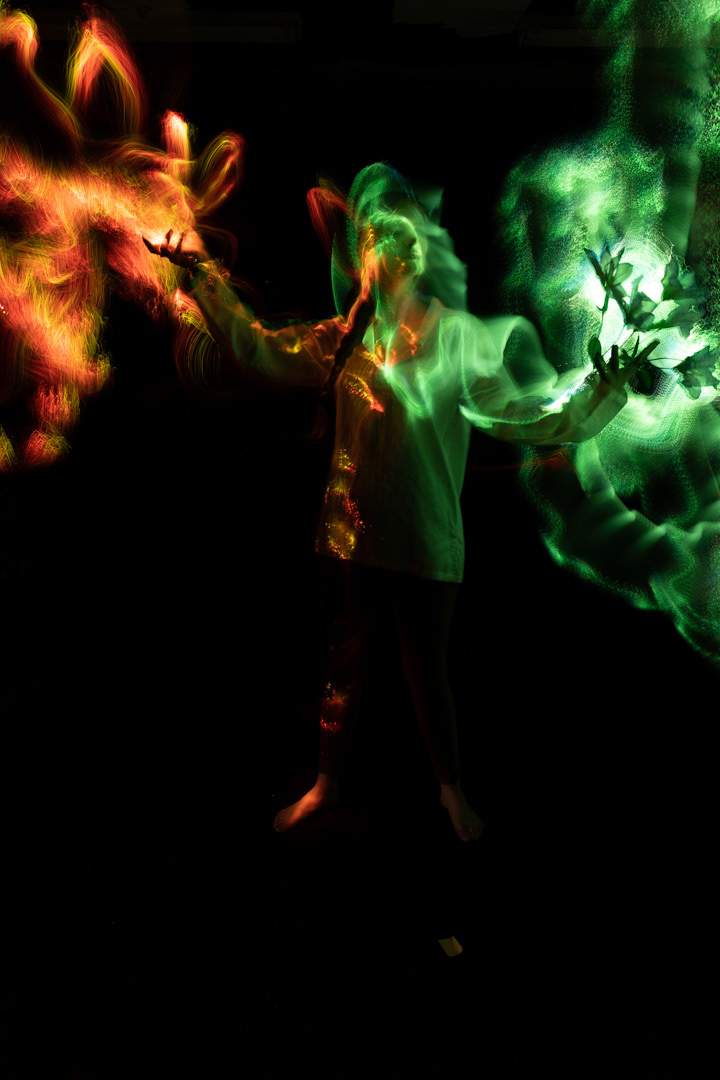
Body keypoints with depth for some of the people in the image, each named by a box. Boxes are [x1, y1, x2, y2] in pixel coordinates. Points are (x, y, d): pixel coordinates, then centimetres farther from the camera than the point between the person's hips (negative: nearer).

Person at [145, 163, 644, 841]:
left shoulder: (463, 340, -9)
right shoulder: (345, 340, 2)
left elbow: (538, 417, -13)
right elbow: (256, 347, 7)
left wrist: (606, 389, -29)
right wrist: (201, 274, 3)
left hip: (427, 543, -3)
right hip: (352, 534, 3)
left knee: (428, 672, 12)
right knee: (344, 664, 18)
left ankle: (452, 790, 39)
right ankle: (325, 785, 40)